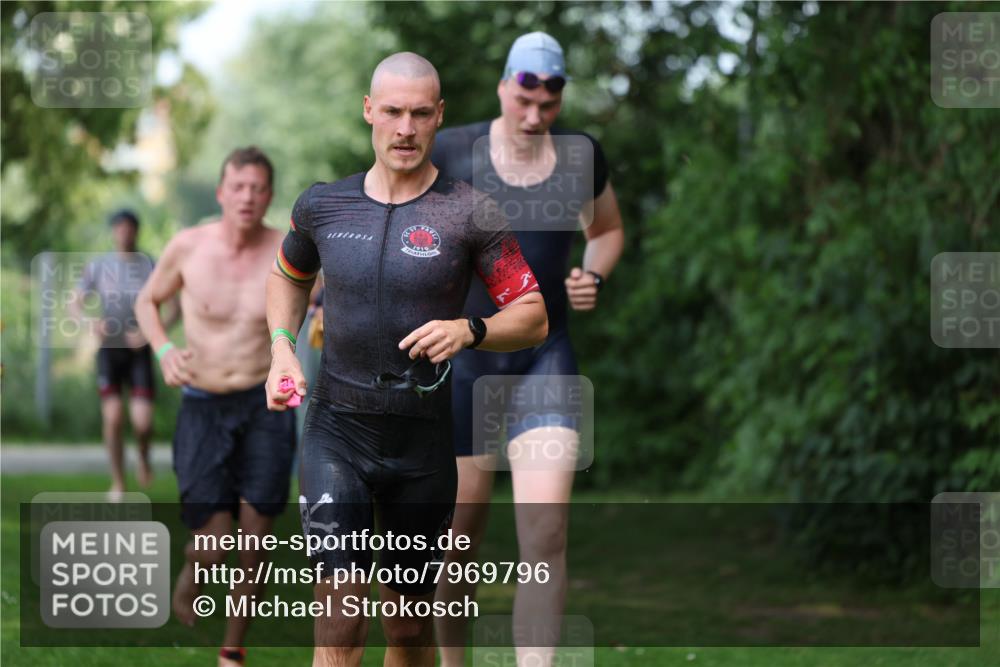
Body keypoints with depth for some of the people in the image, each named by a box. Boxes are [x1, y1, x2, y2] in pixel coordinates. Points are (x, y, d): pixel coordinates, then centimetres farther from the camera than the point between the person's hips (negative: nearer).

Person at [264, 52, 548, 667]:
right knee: (342, 612, -13)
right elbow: (289, 276, 24)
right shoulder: (323, 204, 3)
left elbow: (534, 318, -3)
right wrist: (282, 349, 7)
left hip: (423, 440, 0)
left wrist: (469, 330, -22)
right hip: (336, 431, 0)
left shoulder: (470, 213, -5)